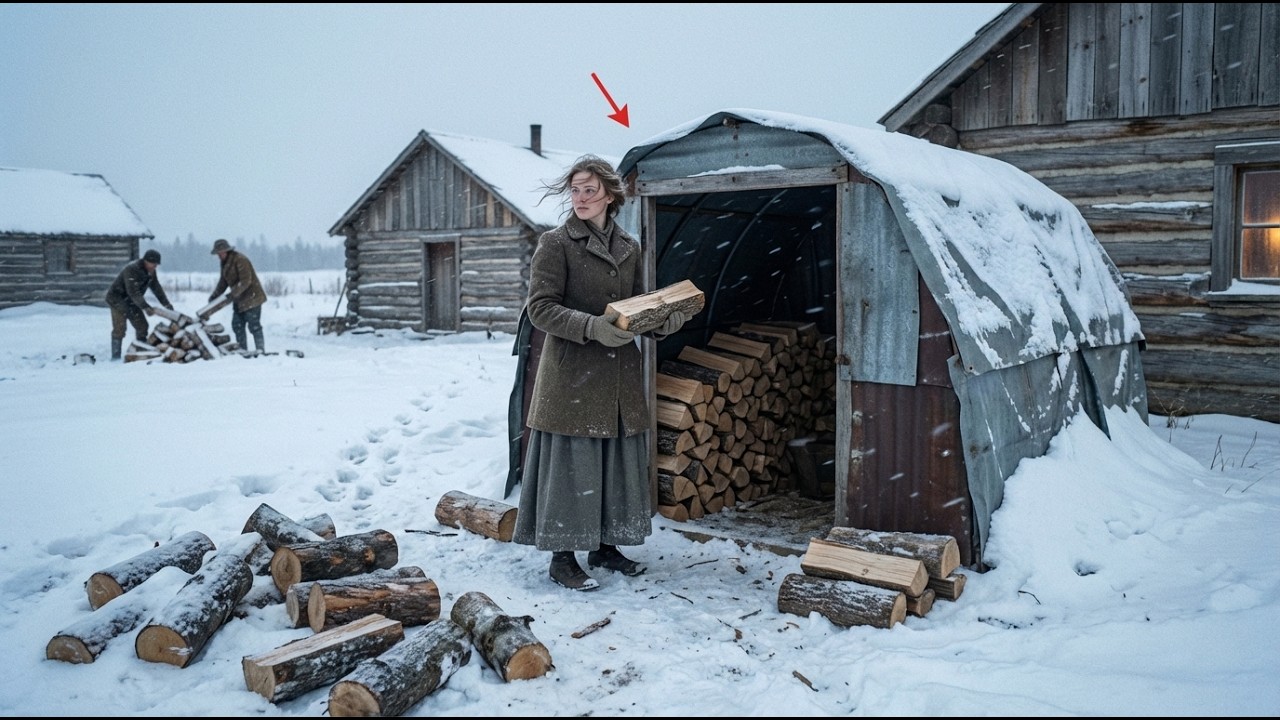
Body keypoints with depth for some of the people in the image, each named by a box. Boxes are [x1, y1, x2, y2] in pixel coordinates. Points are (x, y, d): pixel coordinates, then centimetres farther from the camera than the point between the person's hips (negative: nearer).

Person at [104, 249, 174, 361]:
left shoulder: (151, 272, -3)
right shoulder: (131, 270, -29)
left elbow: (157, 289, 2)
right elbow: (133, 292, -35)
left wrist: (167, 304, -8)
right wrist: (145, 307, -42)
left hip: (131, 301, 8)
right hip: (117, 299, -8)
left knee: (142, 326, 5)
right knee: (119, 328, -12)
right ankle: (115, 357, -9)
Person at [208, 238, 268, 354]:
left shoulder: (240, 260, -18)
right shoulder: (225, 263, 11)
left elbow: (246, 281, -24)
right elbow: (223, 282, 17)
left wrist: (233, 293, -26)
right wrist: (214, 295, 9)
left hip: (252, 297, -10)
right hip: (240, 300, 10)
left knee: (254, 326, -9)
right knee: (237, 325, 9)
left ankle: (261, 351, -5)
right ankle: (242, 350, 16)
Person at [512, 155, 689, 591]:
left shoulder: (629, 248, 12)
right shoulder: (555, 244, -6)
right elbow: (540, 308, -12)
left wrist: (663, 322, -3)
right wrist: (592, 327, -25)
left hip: (620, 375, 6)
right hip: (572, 375, -6)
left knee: (620, 462, 11)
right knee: (570, 462, -2)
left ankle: (605, 546, 27)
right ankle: (563, 558, 10)